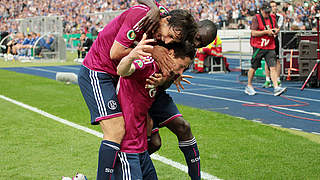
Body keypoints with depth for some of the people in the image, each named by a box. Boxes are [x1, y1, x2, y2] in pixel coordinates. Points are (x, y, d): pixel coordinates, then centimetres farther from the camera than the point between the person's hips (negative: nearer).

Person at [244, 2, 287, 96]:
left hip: (270, 47, 4)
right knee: (254, 67, 6)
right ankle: (249, 86, 23)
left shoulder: (272, 18, 11)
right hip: (258, 47, -4)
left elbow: (276, 30, 23)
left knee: (273, 67, -8)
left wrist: (276, 31, -1)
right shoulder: (256, 18, -6)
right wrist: (266, 32, -19)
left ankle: (276, 88, -14)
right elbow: (253, 33, -14)